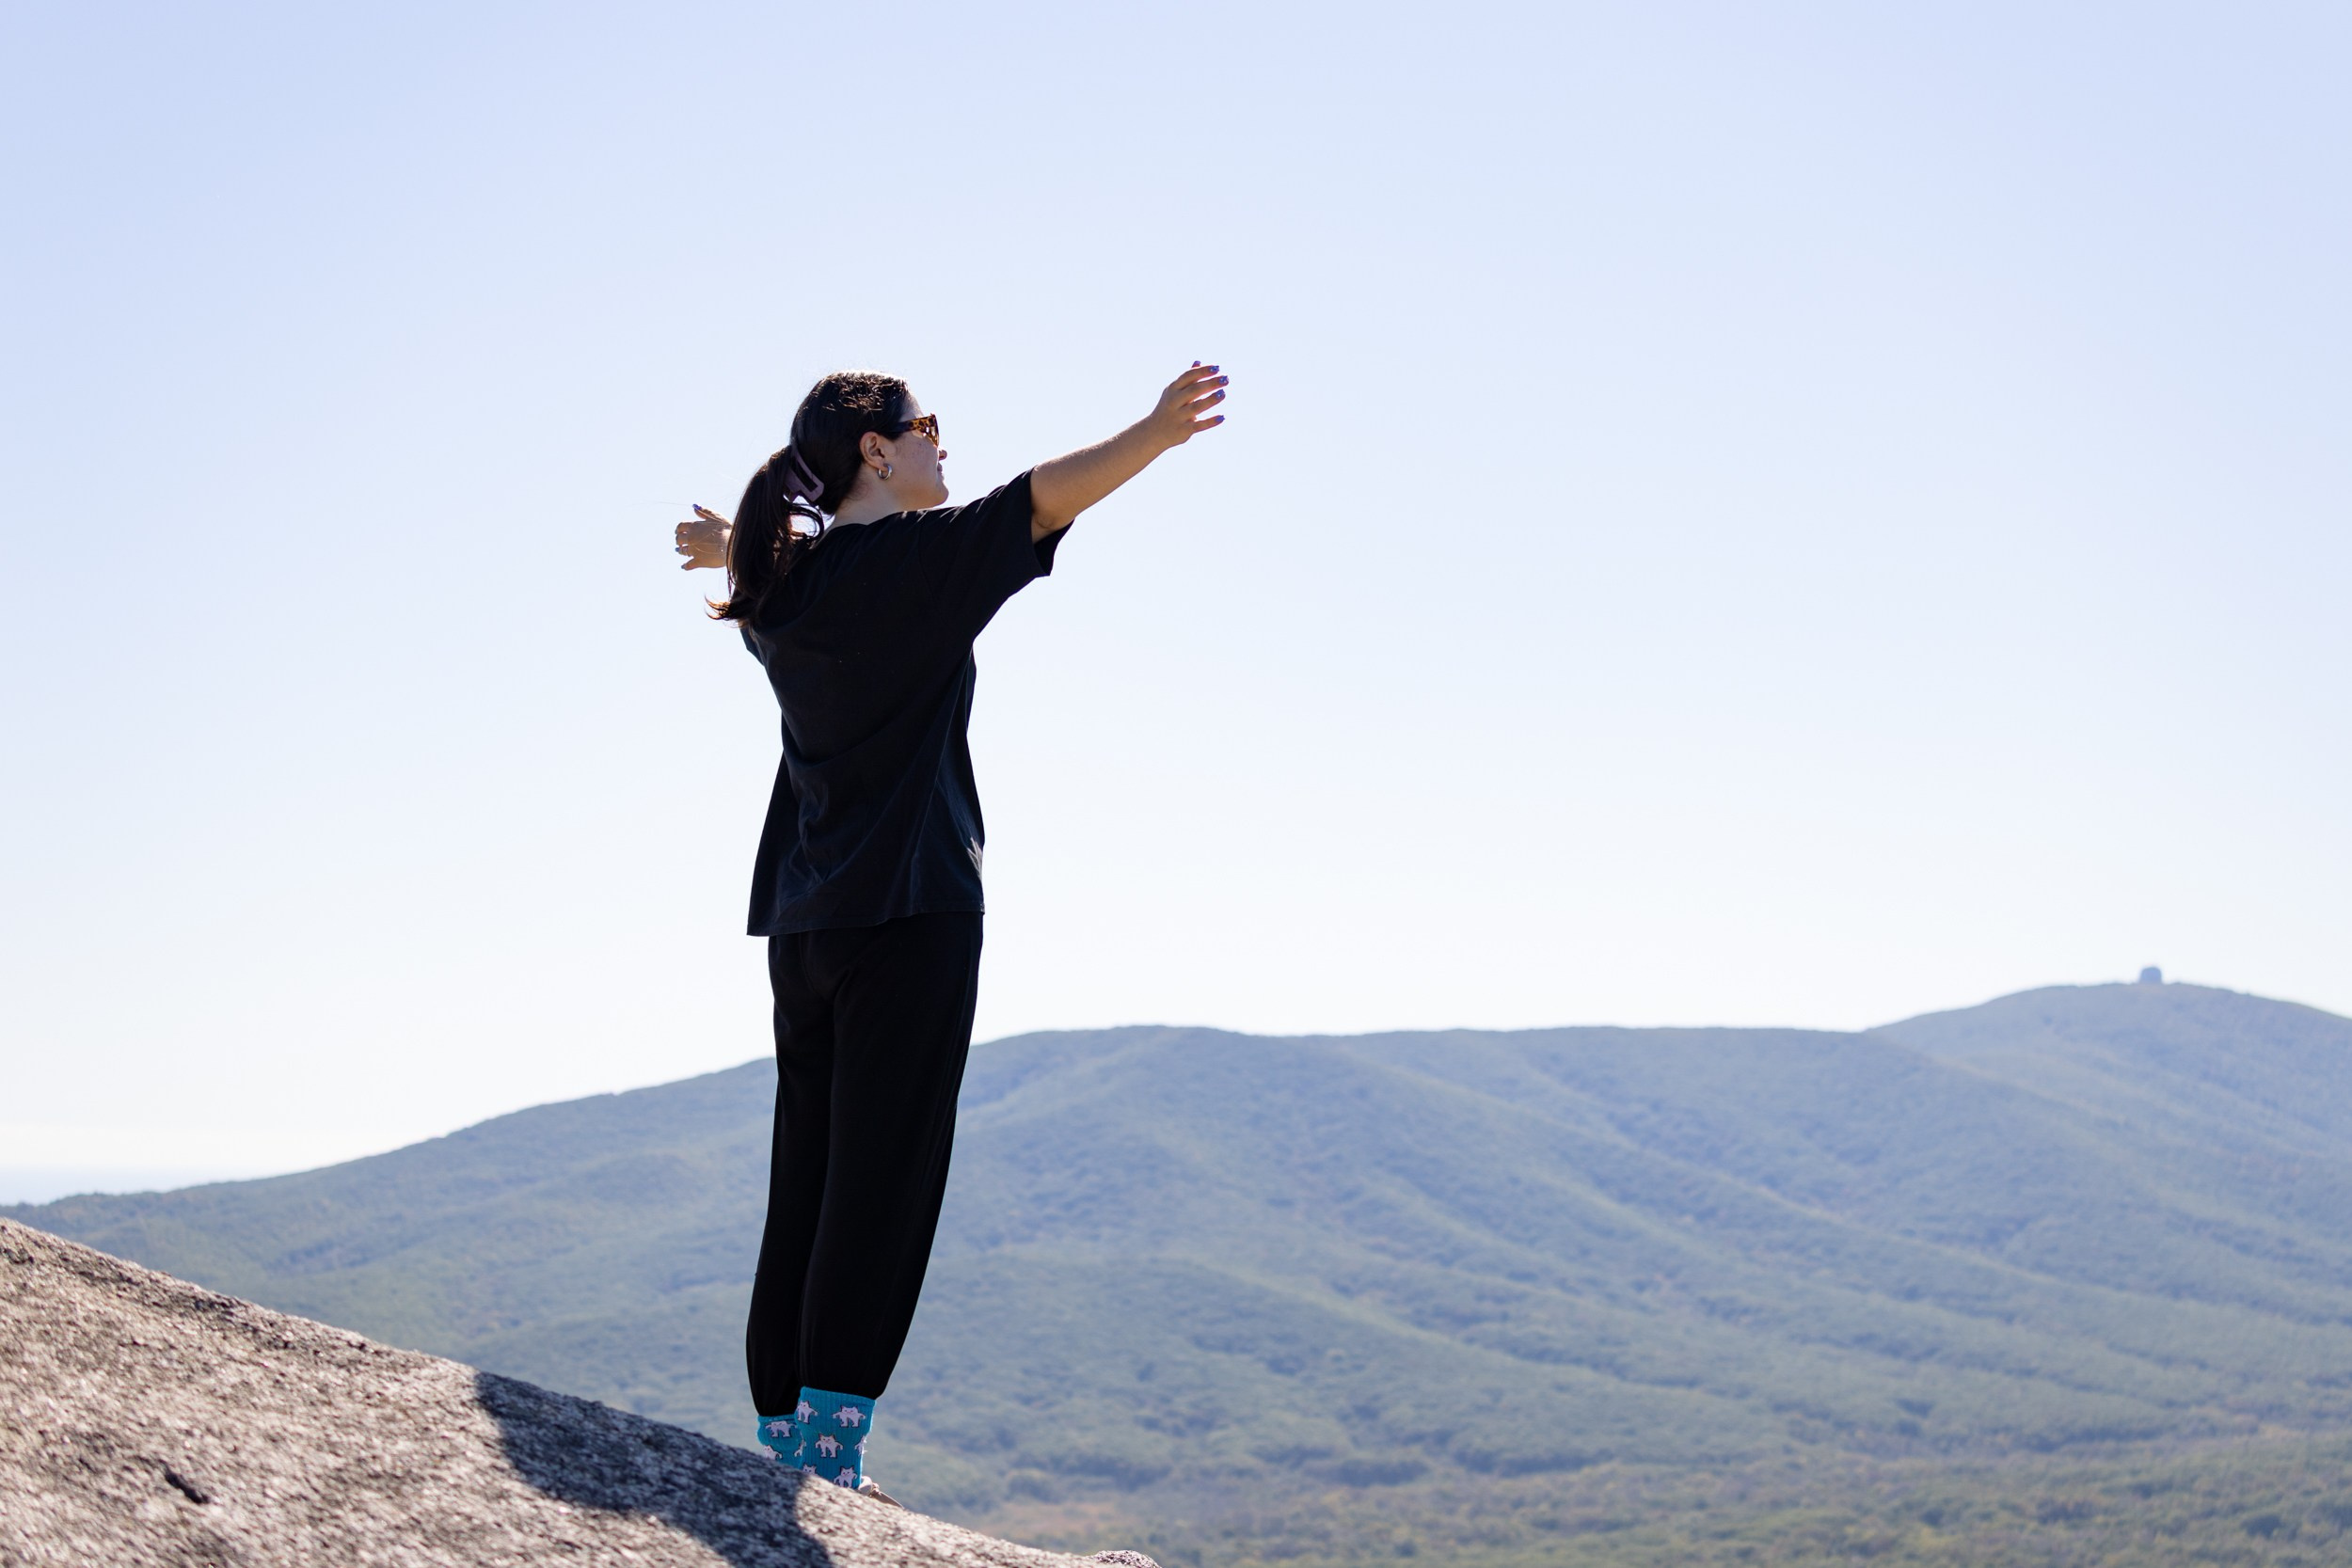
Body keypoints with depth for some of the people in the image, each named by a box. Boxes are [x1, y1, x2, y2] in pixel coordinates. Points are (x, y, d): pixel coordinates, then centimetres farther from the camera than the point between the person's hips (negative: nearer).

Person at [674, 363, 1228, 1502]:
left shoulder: (785, 585, 15)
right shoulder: (910, 558, -7)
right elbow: (1040, 500, -22)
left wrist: (726, 547, 62)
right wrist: (1161, 432, -32)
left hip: (803, 924, 8)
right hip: (908, 908, -8)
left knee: (805, 1193, 9)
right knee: (879, 1193, -8)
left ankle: (784, 1444, 11)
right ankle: (828, 1458, -11)